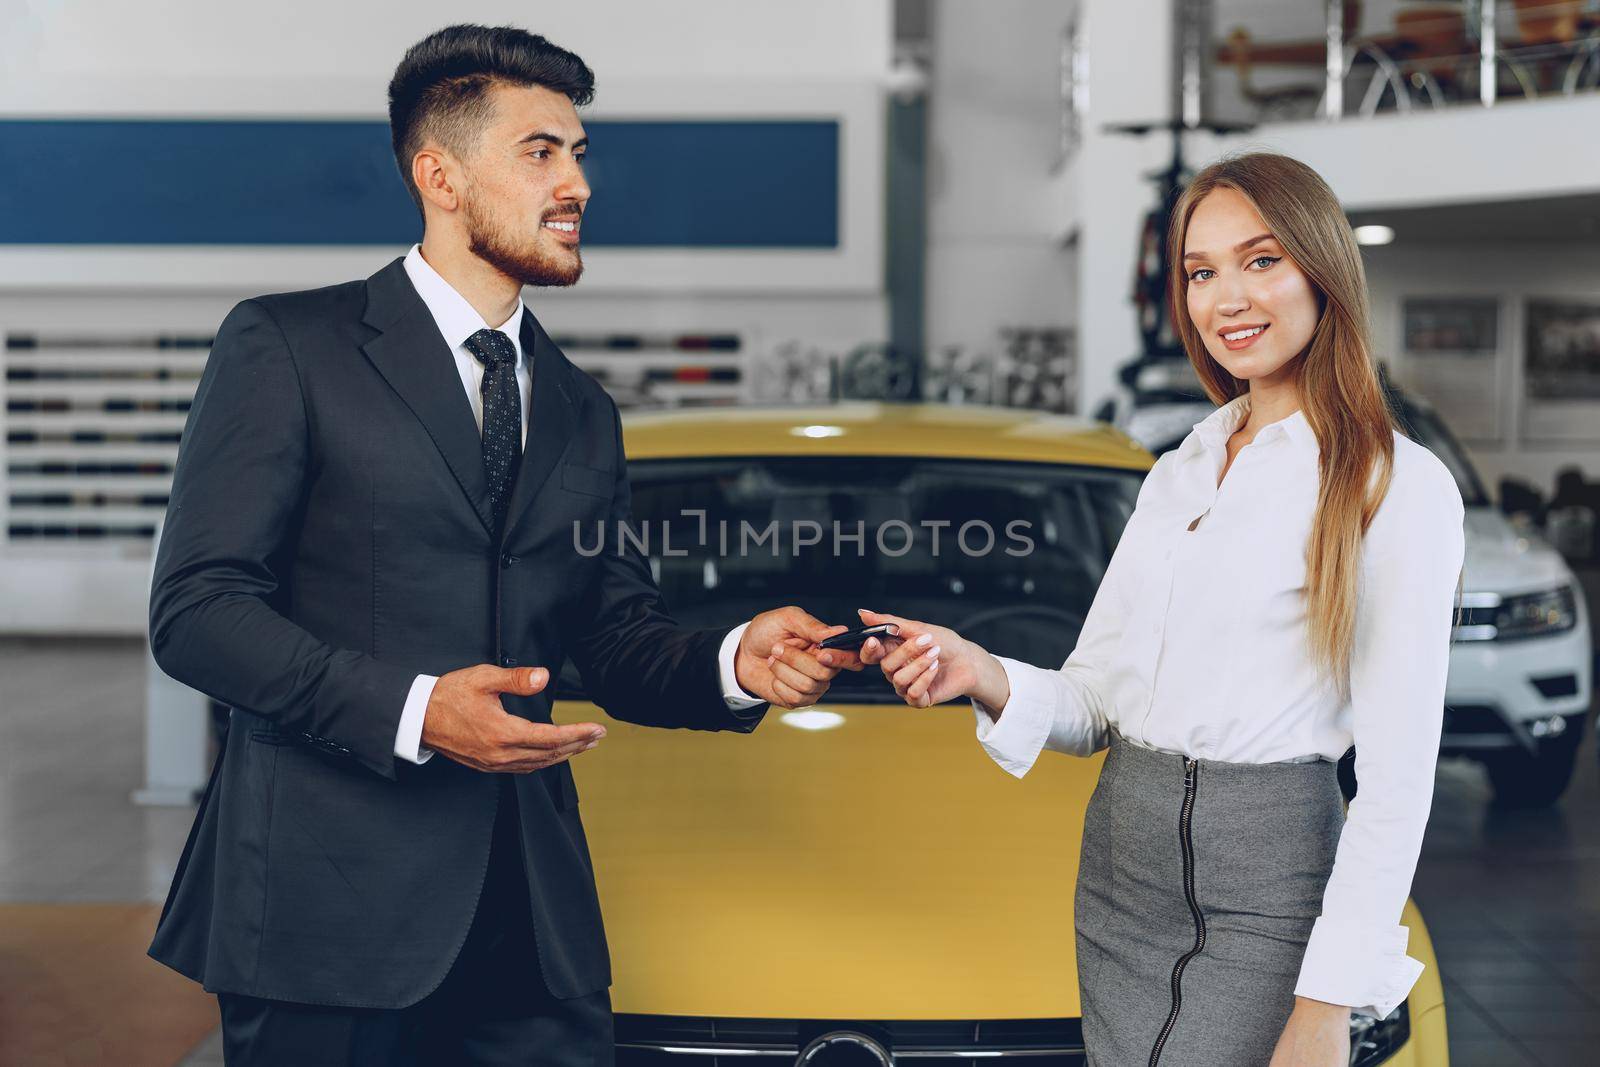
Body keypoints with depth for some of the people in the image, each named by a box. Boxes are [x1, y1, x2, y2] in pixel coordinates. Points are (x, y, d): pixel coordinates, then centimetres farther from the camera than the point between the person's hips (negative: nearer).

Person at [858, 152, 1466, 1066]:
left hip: (1267, 883, -6)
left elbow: (1398, 781, -12)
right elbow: (1093, 701, 10)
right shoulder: (1177, 475, 14)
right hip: (1120, 862, 6)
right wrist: (983, 677, -11)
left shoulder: (1400, 487, -8)